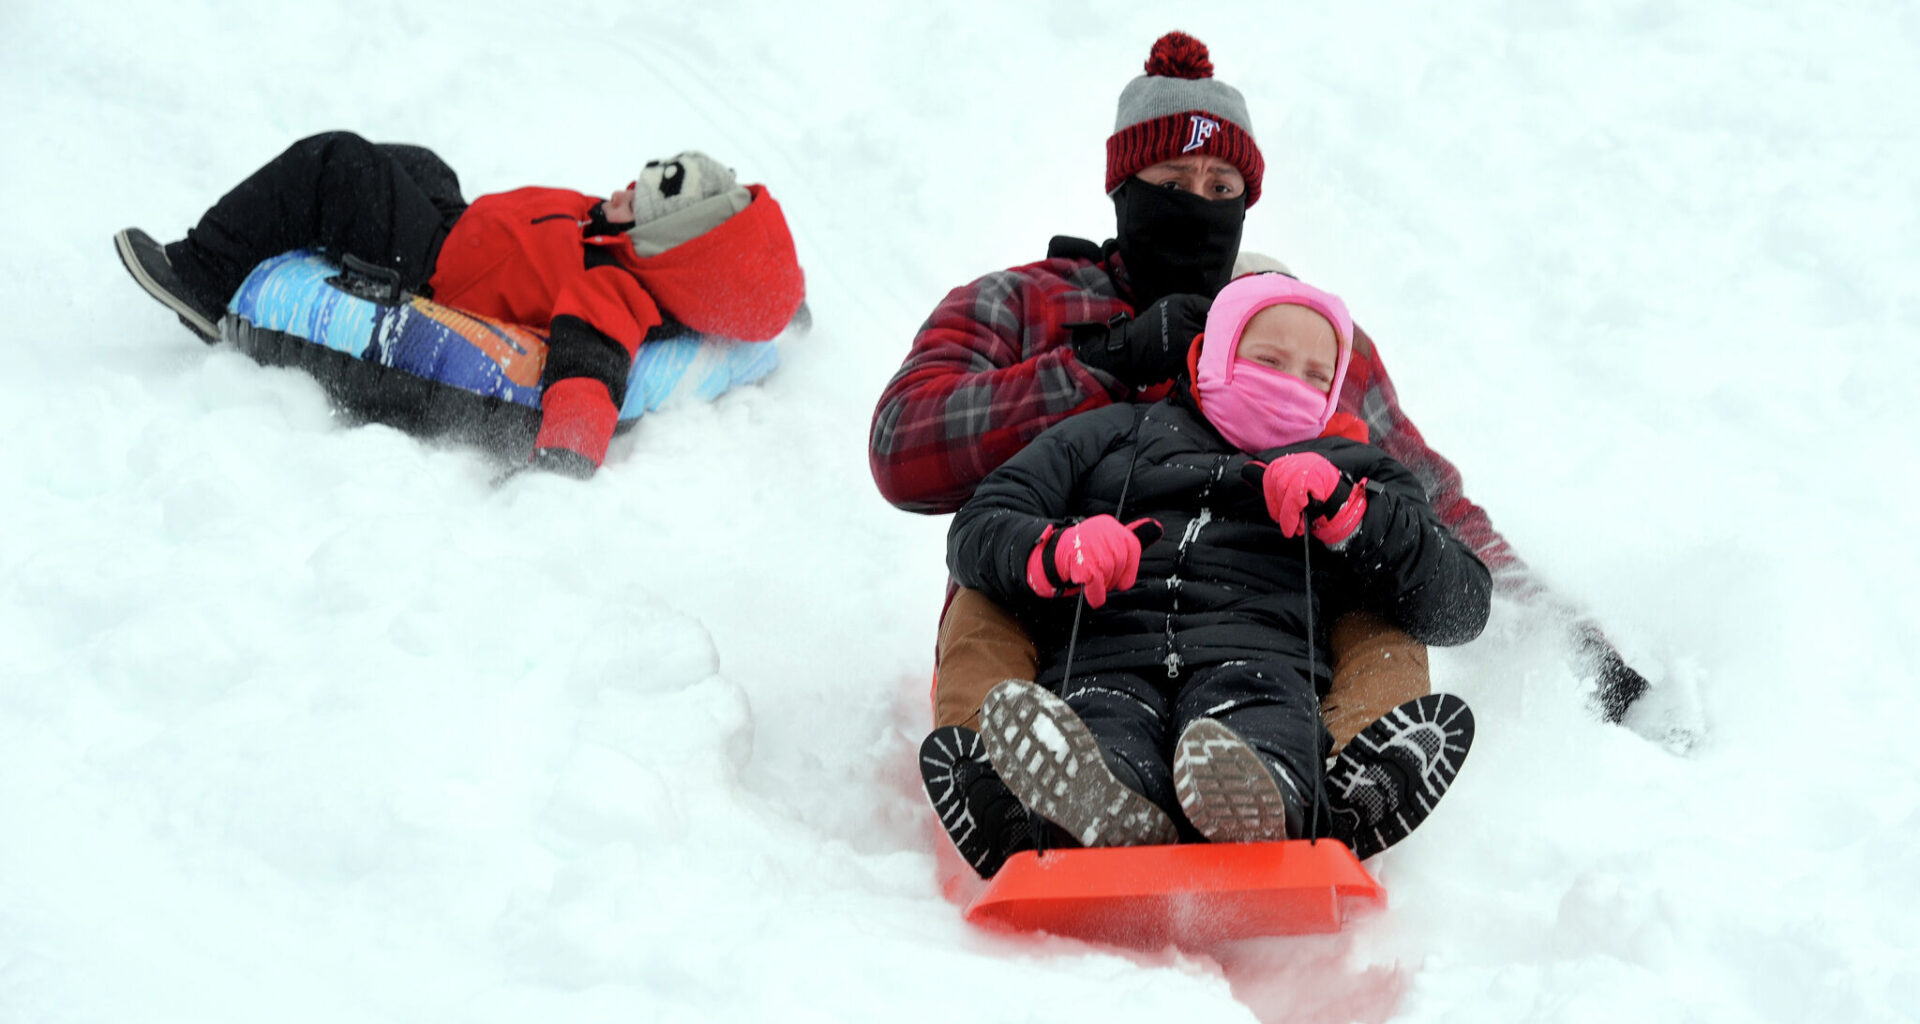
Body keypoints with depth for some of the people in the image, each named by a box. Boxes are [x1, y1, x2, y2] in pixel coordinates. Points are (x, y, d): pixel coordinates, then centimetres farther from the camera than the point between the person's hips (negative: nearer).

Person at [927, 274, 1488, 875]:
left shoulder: (1357, 473, 34)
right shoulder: (1115, 434, 33)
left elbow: (1463, 605, 18)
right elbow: (976, 530, 22)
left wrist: (1349, 514, 2)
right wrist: (1057, 550, -3)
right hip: (1103, 658, 1)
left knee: (1267, 736, -40)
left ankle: (1258, 802, -72)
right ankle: (1113, 816, -70)